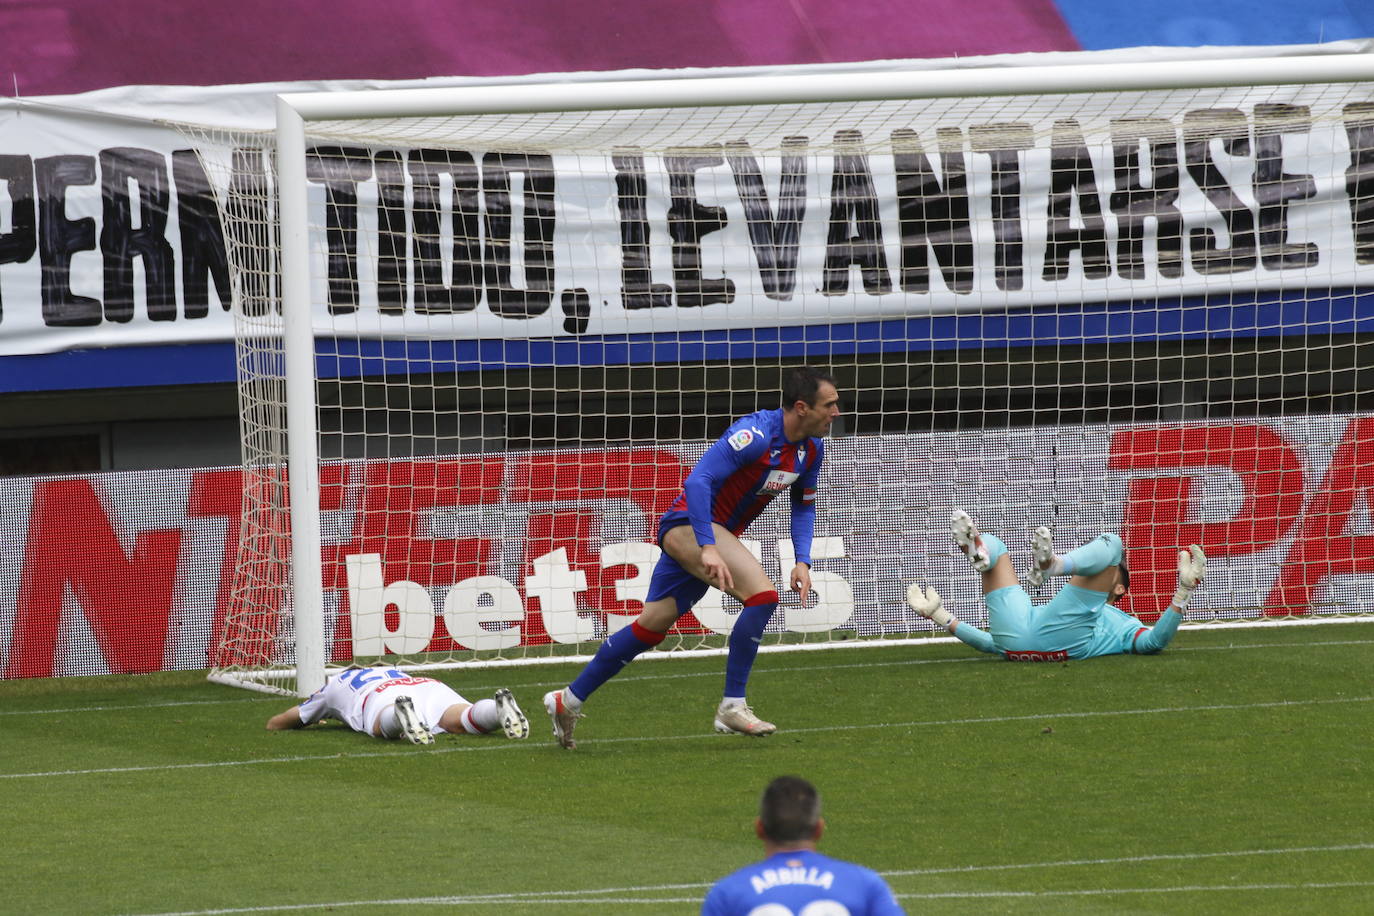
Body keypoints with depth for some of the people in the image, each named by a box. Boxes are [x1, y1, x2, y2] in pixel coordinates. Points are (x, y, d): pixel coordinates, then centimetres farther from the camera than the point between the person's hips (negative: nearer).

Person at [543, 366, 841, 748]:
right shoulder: (756, 434, -25)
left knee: (651, 627, 13)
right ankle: (732, 707, -19)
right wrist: (708, 549, -38)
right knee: (762, 594, -25)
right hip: (689, 522, -9)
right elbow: (698, 480, -31)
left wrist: (802, 561, 2)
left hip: (718, 534, 9)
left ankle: (569, 700, 23)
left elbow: (804, 506, 17)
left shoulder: (811, 449, 3)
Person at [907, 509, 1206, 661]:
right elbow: (995, 644, 41)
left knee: (1109, 543, 0)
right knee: (992, 542, 18)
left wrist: (1182, 594, 5)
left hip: (1061, 643, -5)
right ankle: (978, 551, -25)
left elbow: (1154, 641, 11)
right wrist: (941, 617, 41)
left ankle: (1050, 565, -34)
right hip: (1015, 635, 5)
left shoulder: (1124, 625, 35)